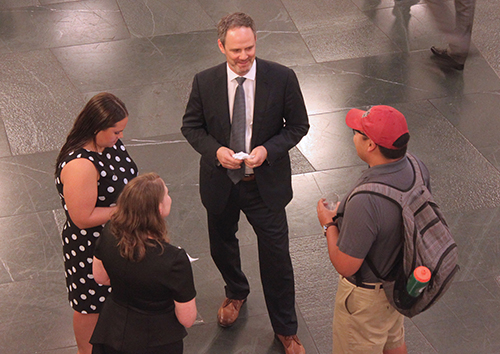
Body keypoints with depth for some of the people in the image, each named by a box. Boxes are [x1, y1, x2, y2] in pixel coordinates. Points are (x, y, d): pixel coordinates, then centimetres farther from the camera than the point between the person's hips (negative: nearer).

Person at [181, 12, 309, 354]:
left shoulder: (282, 78, -15)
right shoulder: (204, 82, -13)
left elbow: (298, 124, -5)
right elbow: (191, 126, 0)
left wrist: (269, 149, -21)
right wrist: (215, 150, -19)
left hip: (266, 183, -2)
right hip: (220, 182, 2)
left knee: (276, 256, 6)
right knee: (221, 247, 23)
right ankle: (236, 293, 57)